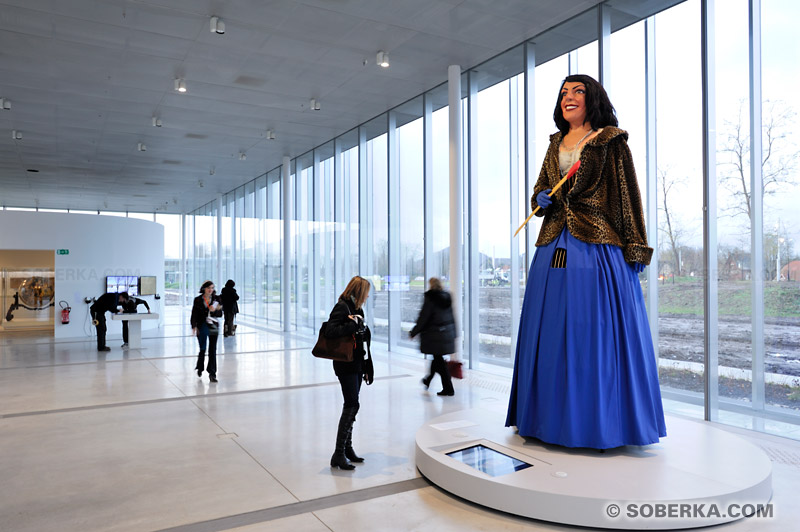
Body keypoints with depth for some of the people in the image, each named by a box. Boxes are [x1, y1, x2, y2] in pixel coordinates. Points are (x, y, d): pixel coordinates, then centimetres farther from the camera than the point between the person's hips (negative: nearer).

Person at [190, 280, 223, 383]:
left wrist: (214, 311, -19)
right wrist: (194, 326, -11)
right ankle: (200, 368, 34)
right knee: (202, 349, 7)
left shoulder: (216, 299, 1)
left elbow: (220, 314, 1)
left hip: (213, 327, 1)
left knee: (212, 350, -3)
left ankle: (212, 373, 1)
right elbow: (194, 314, -1)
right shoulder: (198, 300, -1)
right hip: (201, 327, -1)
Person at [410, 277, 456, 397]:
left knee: (439, 359, -1)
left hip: (434, 335, -7)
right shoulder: (447, 298, 6)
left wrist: (413, 332, -3)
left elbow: (423, 318, -14)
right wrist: (454, 334, 17)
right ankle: (428, 380, 41)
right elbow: (451, 317, 10)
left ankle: (448, 388, -2)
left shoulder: (430, 298, -14)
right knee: (437, 357, 20)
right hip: (448, 333, 7)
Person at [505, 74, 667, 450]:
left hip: (598, 247, -5)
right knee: (552, 331, 6)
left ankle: (599, 423, 8)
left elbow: (628, 196, 0)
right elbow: (539, 189, 24)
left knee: (595, 332, -5)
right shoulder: (555, 145, 20)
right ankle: (555, 419, 18)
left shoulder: (611, 142, 5)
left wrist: (635, 248, -7)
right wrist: (542, 199, 0)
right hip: (555, 246, 5)